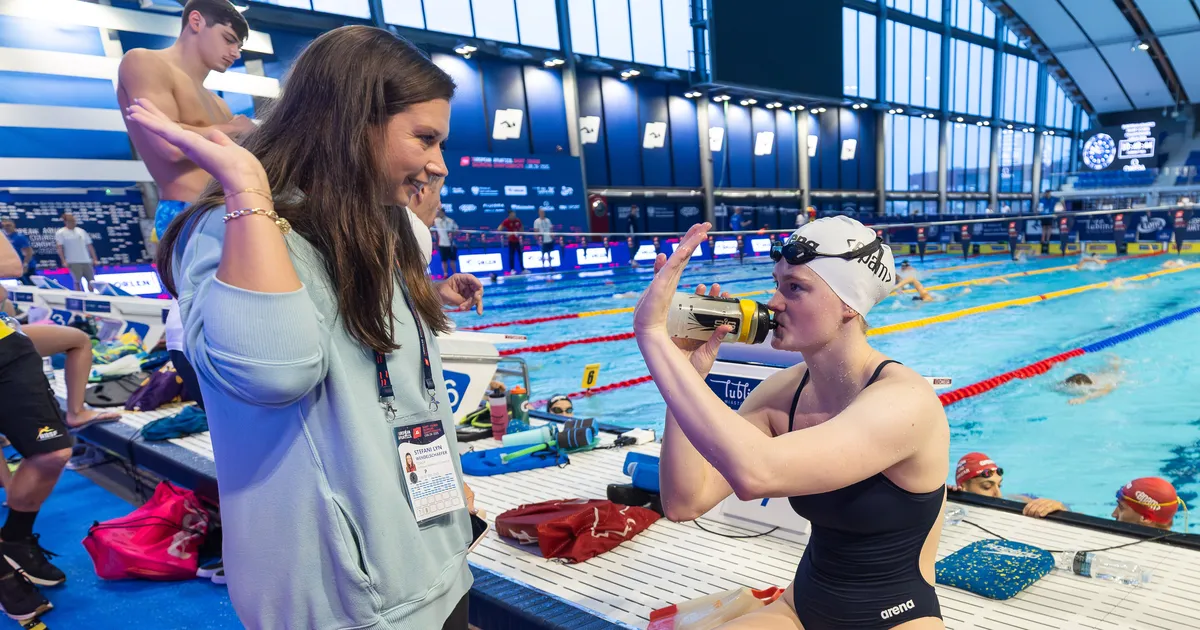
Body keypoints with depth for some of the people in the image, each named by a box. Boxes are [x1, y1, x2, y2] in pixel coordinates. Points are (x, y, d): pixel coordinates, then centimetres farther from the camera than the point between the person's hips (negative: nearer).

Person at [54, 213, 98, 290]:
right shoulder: (60, 233, 2)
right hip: (73, 262, -4)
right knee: (77, 282, -5)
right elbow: (59, 248, -5)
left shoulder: (81, 231, 15)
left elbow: (89, 246, 16)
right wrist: (64, 261, -15)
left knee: (92, 281, 5)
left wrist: (95, 259, 9)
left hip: (86, 261, 4)